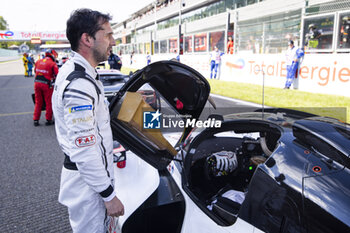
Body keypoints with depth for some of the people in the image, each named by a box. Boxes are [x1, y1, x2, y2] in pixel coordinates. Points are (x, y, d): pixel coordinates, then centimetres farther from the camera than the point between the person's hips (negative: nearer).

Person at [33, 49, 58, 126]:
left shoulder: (38, 62, 10)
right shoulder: (53, 64, -7)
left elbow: (35, 71, 22)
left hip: (37, 83, 5)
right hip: (47, 85, -5)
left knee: (38, 102, 14)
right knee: (49, 103, 7)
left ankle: (36, 120, 17)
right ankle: (48, 120, 12)